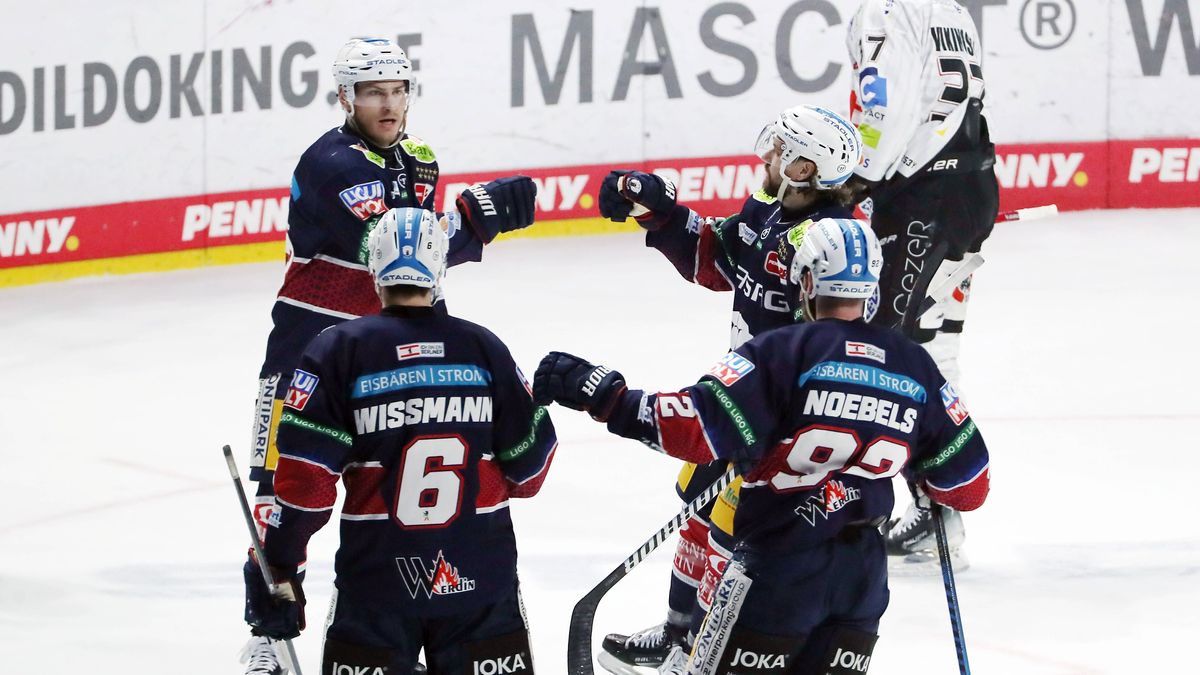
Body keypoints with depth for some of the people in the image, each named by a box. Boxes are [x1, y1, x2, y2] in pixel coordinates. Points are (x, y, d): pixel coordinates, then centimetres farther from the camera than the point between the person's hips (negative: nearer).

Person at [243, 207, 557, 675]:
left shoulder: (338, 350, -5)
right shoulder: (485, 349, 1)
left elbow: (305, 477, -10)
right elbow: (530, 459, 7)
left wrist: (277, 568, -1)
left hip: (376, 583, -2)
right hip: (481, 578, 2)